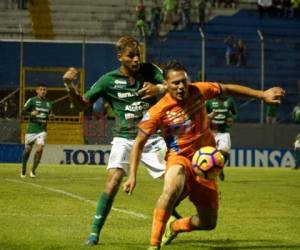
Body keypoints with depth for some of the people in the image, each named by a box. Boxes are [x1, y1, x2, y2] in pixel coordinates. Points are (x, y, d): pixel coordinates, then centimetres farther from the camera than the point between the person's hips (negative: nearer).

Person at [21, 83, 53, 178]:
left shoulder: (49, 103, 9)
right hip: (31, 129, -2)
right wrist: (31, 113, -27)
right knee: (27, 150, 6)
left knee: (40, 148, -16)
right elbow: (23, 112, -8)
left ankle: (33, 170, -6)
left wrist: (50, 116, 1)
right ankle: (23, 169, 30)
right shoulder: (32, 100, -4)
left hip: (42, 130, 2)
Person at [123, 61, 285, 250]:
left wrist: (262, 95, 9)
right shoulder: (158, 112, -18)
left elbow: (227, 89, 8)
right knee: (172, 188, -42)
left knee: (209, 223, 5)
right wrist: (132, 176, -17)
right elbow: (139, 143, -10)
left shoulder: (198, 91, -9)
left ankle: (174, 226, 38)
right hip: (179, 158, -4)